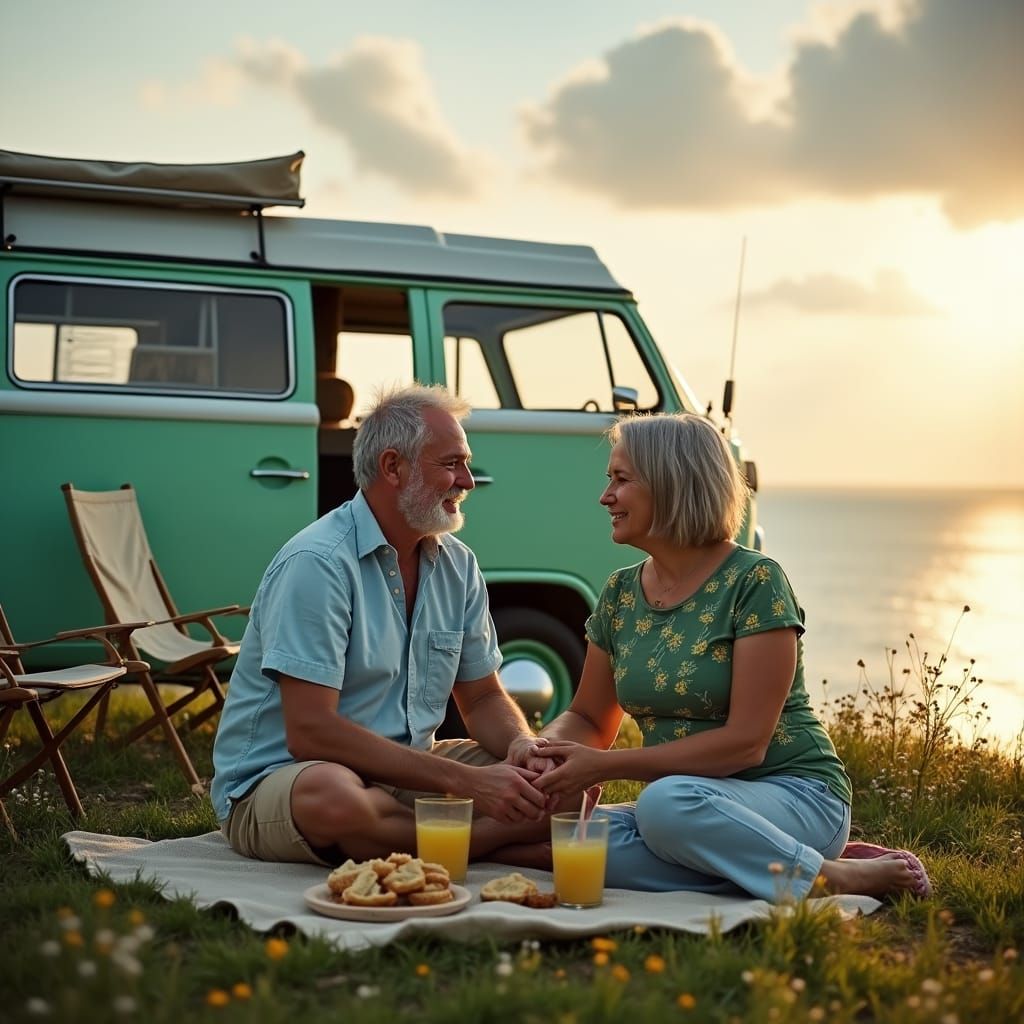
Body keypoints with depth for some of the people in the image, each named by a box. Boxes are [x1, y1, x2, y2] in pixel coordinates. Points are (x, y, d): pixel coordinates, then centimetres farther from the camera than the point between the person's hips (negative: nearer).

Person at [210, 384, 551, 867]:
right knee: (333, 796, -40)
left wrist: (523, 747, -13)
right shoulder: (317, 564, -18)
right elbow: (310, 733, -25)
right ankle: (498, 836, -18)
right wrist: (466, 780, -26)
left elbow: (483, 698, 13)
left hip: (407, 769, 6)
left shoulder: (457, 565, 6)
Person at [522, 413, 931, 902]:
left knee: (666, 804, -37)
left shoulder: (754, 581, -13)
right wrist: (547, 745, -10)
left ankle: (831, 877, -16)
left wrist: (605, 765, -21)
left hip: (795, 795, -6)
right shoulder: (620, 594, 7)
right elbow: (589, 720, 15)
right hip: (695, 799, 7)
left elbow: (746, 742, -19)